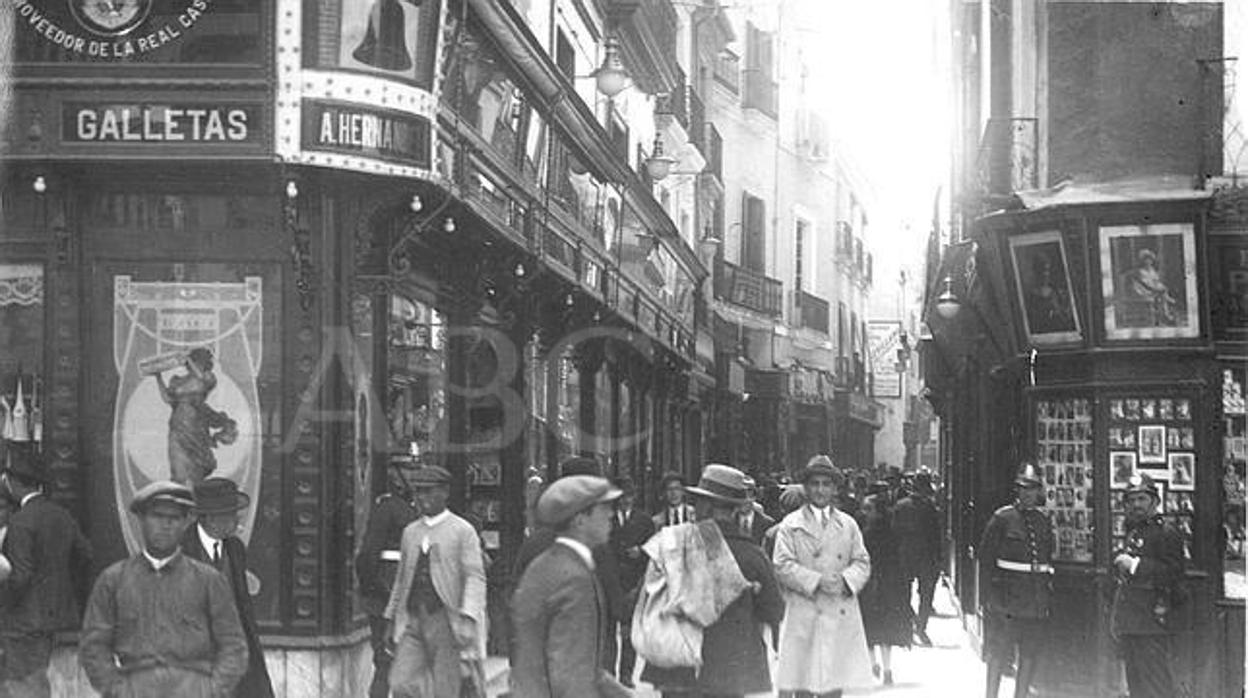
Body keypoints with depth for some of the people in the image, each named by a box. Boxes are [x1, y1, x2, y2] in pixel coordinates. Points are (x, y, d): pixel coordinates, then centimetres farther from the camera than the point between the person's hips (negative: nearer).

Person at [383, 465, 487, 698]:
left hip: (446, 623, -5)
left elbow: (475, 578, -8)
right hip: (413, 622, 5)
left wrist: (467, 619, -20)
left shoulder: (463, 531, -1)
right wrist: (391, 620, 19)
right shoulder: (410, 532, 15)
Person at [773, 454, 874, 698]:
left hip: (840, 615, 3)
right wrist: (817, 581, -15)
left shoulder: (848, 524, 15)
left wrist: (846, 580, -9)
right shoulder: (790, 525, 5)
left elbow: (862, 562, 12)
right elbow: (783, 566, -4)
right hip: (802, 617, -3)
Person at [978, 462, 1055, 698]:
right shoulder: (1002, 518, -4)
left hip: (1036, 601, 5)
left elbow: (1048, 561, 18)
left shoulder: (1044, 522, 11)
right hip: (1006, 597, -5)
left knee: (1031, 654, 6)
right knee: (999, 653, -3)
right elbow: (985, 558, -6)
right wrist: (990, 596, -11)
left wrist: (1048, 593, 11)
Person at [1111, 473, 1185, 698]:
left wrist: (1135, 565, -19)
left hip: (1152, 619, -9)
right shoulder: (1133, 531, 19)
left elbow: (1173, 572, -17)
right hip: (1129, 622, 9)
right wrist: (1120, 564, 9)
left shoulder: (1166, 532, -8)